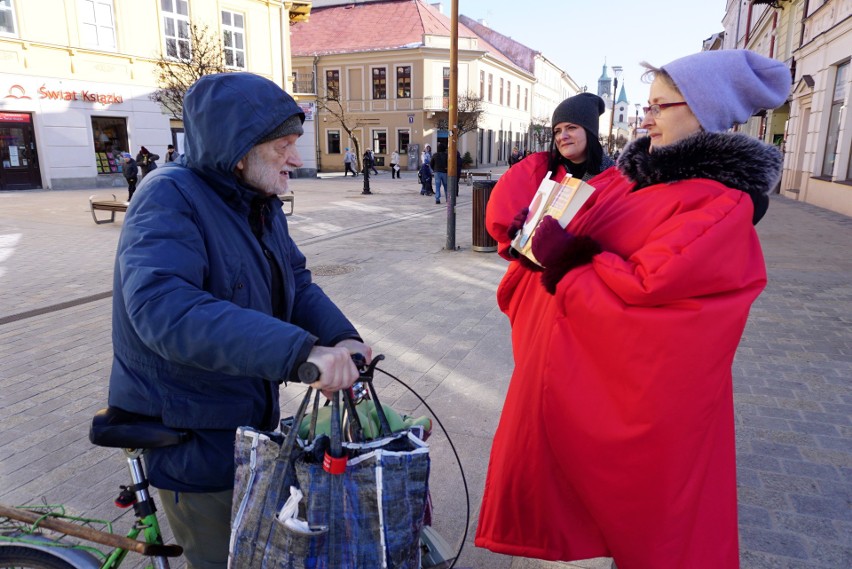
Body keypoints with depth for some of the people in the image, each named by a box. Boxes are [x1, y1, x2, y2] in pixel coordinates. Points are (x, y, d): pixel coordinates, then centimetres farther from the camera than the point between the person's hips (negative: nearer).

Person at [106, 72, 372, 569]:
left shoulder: (261, 204, 2)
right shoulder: (170, 197, -25)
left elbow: (296, 281, -1)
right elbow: (163, 306, -40)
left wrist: (340, 337, -20)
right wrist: (298, 350, -48)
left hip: (252, 413, 8)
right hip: (190, 431, -7)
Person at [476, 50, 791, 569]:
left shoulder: (723, 204, -15)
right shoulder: (627, 177, 7)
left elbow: (645, 285, -26)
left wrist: (566, 255, -17)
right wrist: (533, 230, -11)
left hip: (636, 386, -7)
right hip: (569, 363, 7)